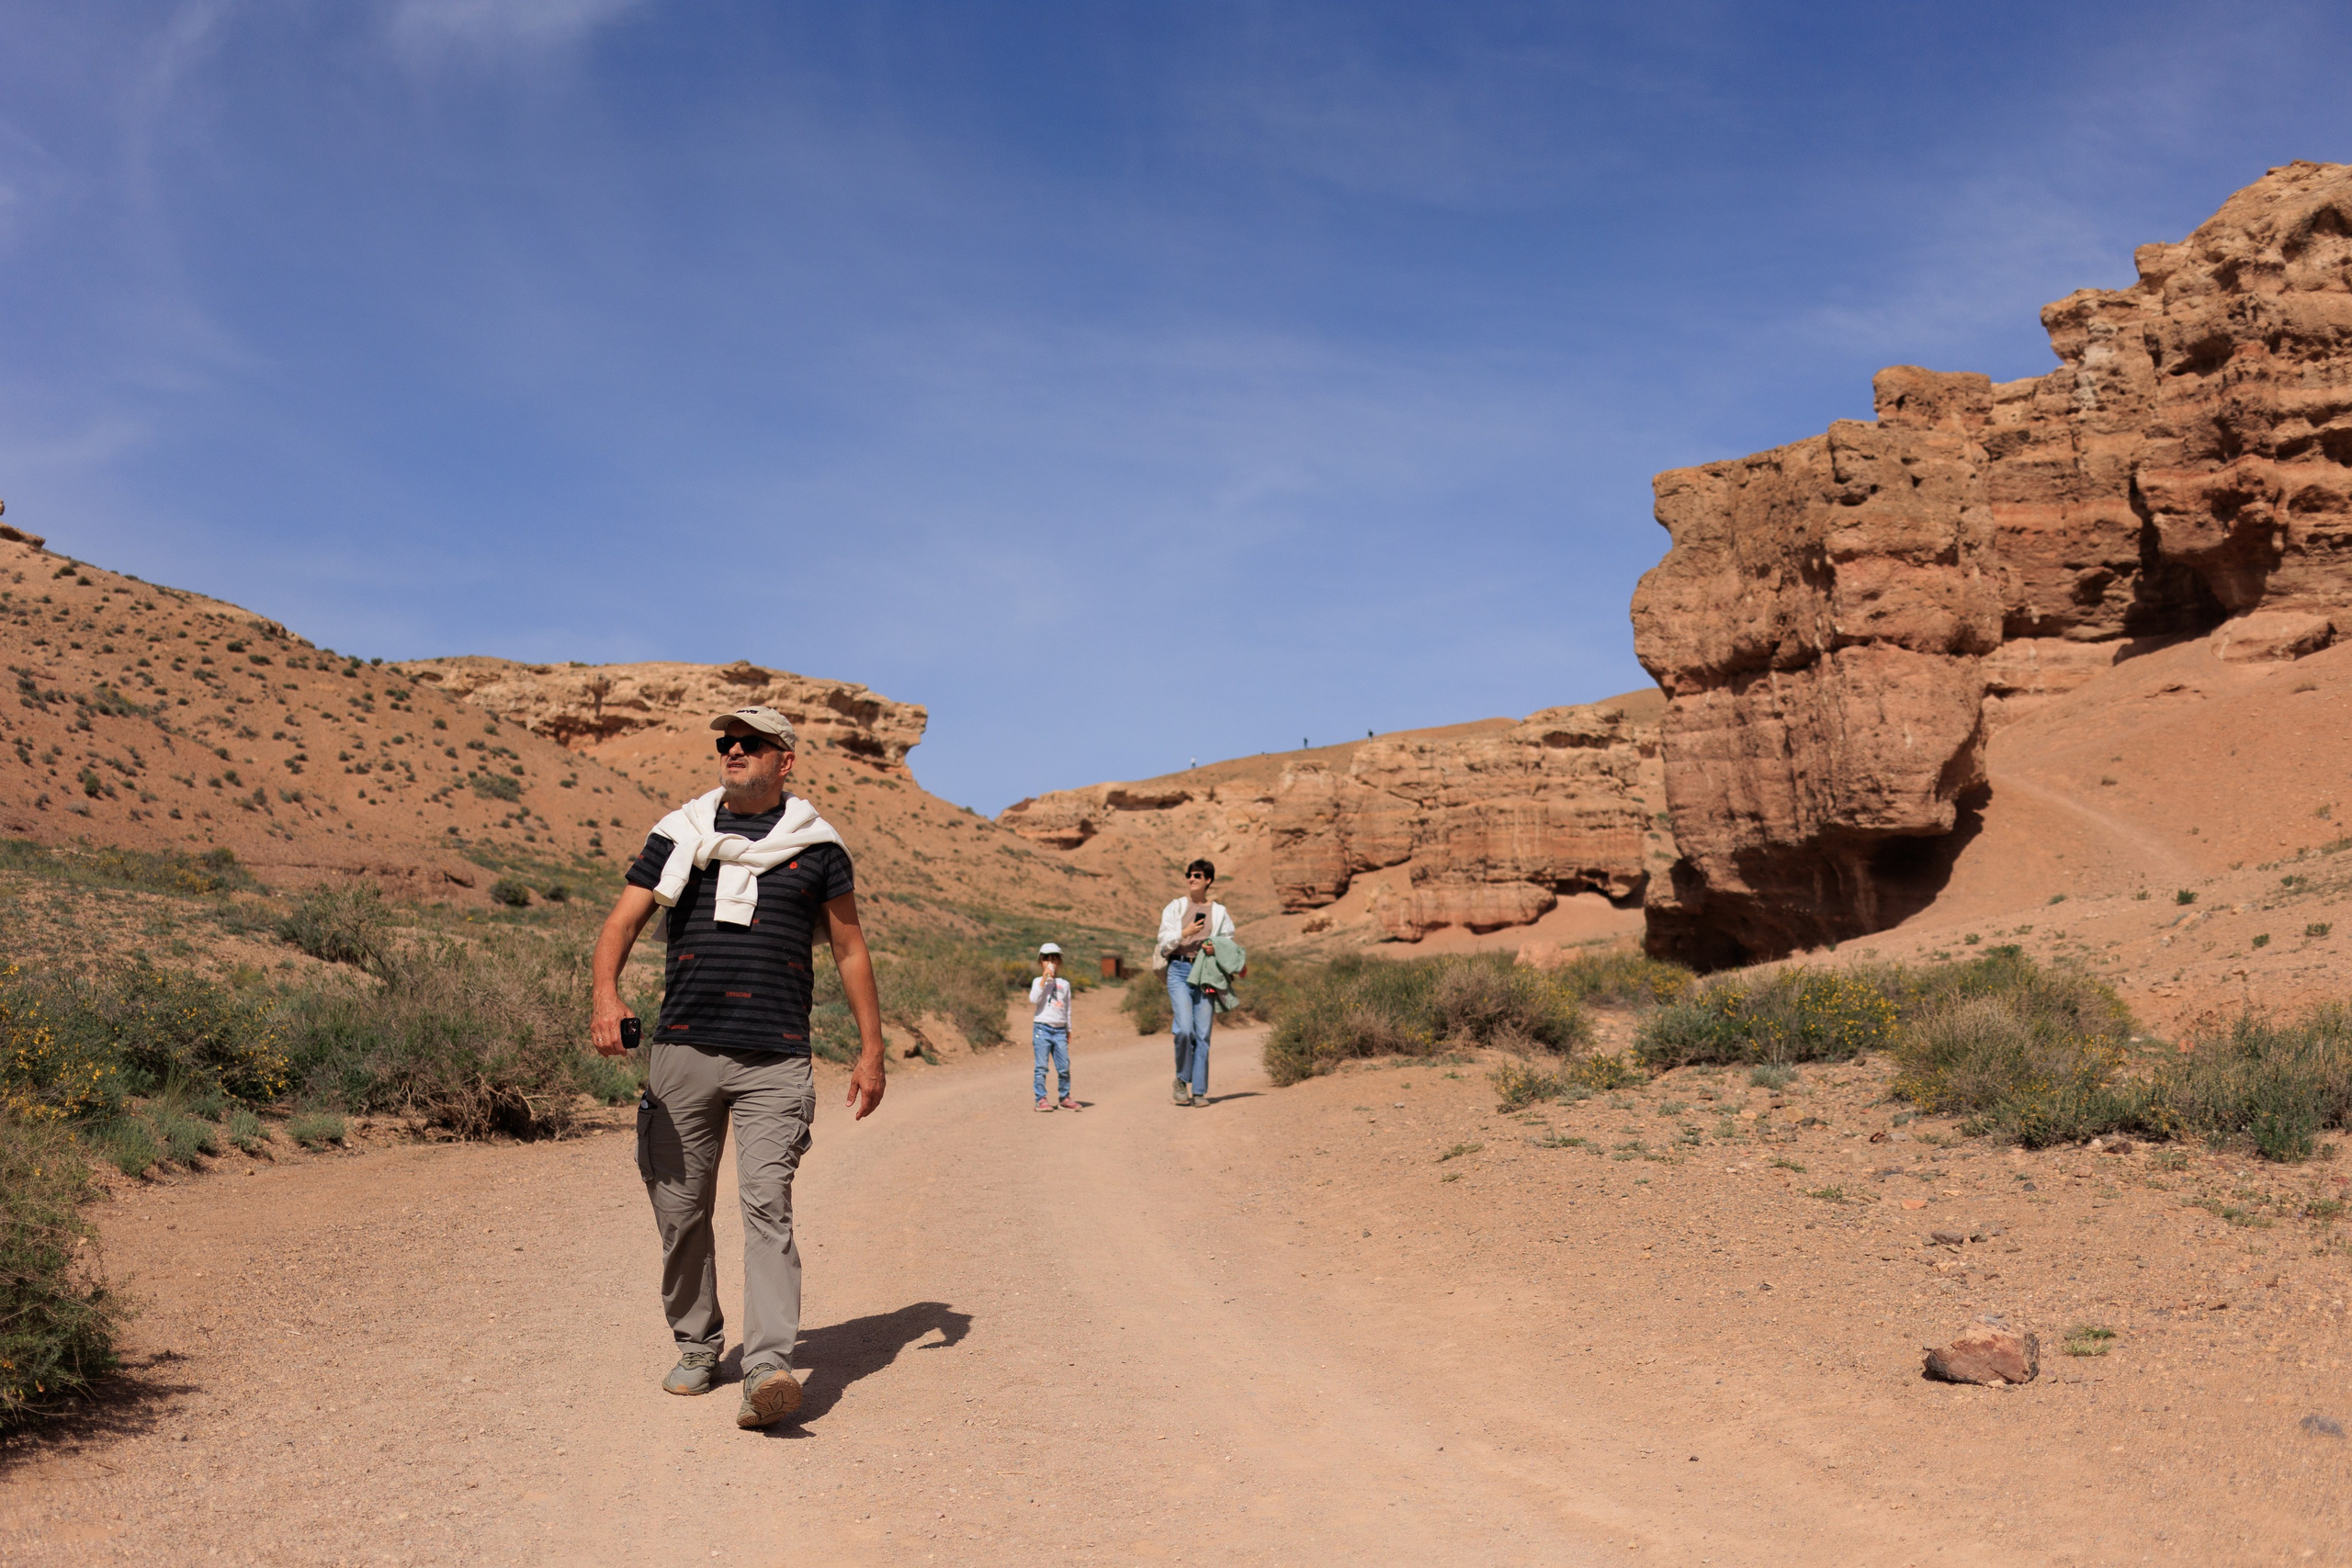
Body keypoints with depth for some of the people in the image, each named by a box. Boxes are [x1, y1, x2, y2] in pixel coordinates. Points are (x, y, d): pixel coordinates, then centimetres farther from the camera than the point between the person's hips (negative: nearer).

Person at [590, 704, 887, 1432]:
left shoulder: (816, 846, 7)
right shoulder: (679, 835, 10)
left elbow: (850, 950, 11)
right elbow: (622, 921, 2)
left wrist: (871, 1051, 7)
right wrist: (606, 996, -18)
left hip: (775, 1063, -2)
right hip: (682, 1049, 2)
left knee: (767, 1207, -13)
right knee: (680, 1209, 8)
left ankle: (768, 1369, -18)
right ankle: (697, 1346, 27)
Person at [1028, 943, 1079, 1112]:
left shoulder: (1064, 984, 14)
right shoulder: (1038, 981, 4)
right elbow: (1033, 1000, -15)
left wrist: (1068, 1031, 20)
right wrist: (1044, 979, -17)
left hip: (1060, 1030, 3)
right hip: (1042, 1029, -3)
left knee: (1064, 1067, 3)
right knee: (1041, 1067, -4)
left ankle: (1065, 1098, 14)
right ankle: (1041, 1099, 0)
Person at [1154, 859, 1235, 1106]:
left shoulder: (1219, 912, 11)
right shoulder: (1175, 907, 8)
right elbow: (1164, 941, 3)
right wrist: (1184, 932, -13)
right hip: (1179, 970, -1)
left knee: (1202, 1034, -1)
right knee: (1184, 1029, -16)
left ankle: (1199, 1091, 6)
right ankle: (1182, 1079, 6)